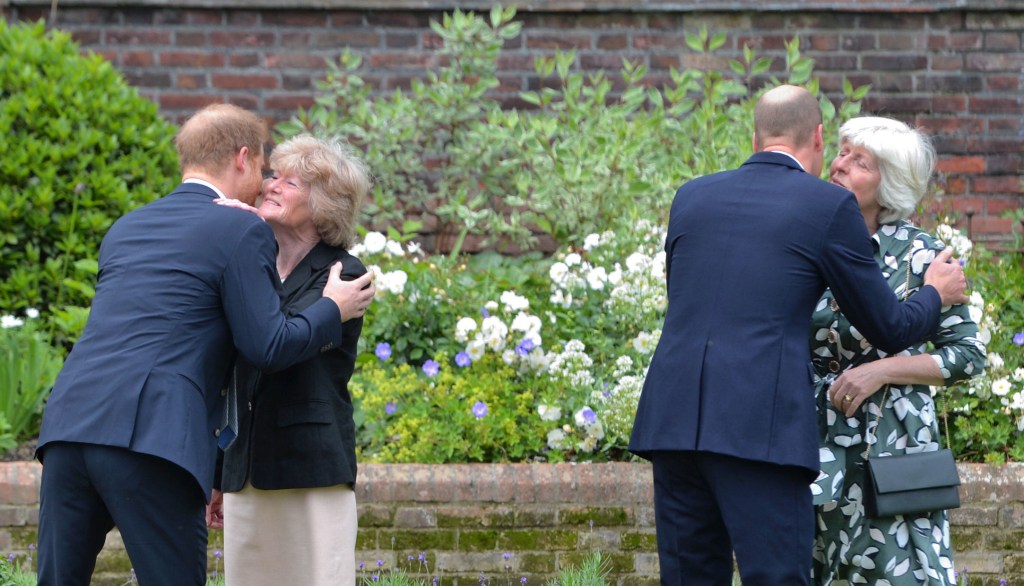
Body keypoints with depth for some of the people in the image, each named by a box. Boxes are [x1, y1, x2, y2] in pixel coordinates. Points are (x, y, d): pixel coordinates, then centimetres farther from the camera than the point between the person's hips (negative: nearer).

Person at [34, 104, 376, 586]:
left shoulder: (126, 228, 25)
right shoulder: (241, 231, 3)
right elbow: (268, 346, 0)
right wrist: (334, 310, 14)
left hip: (69, 422, 6)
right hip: (150, 436, -6)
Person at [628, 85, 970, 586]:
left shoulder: (691, 197, 17)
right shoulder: (829, 206, 3)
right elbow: (889, 330, 9)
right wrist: (936, 294, 31)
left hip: (673, 421, 5)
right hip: (759, 430, -5)